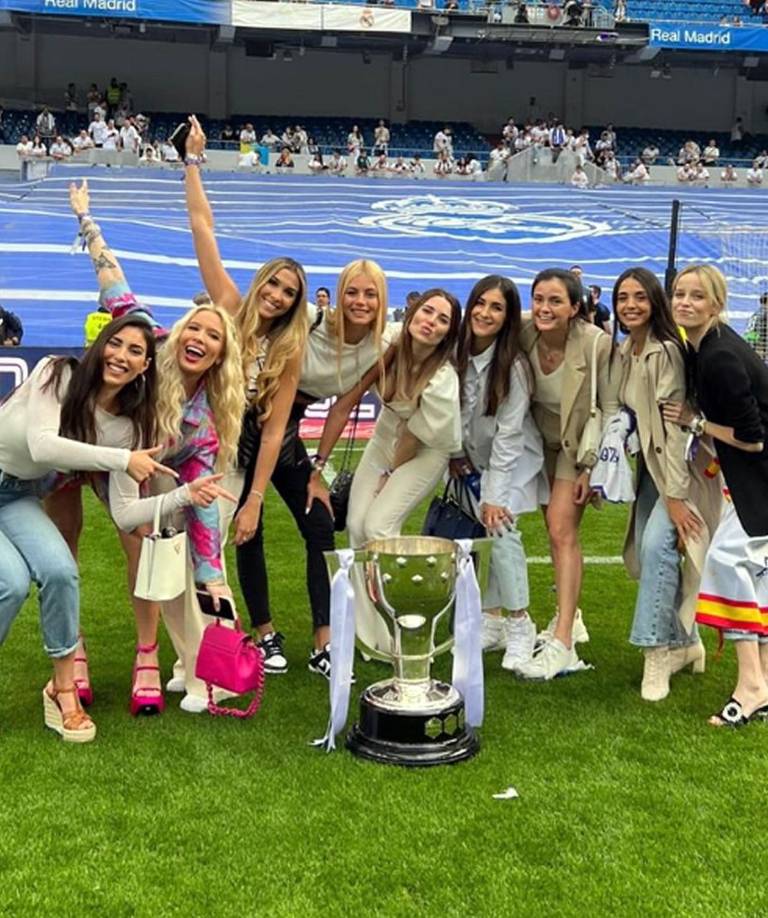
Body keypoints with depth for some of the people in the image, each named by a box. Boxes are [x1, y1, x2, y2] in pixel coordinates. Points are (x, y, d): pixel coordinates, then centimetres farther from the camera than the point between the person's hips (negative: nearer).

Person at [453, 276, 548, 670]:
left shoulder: (513, 365, -22)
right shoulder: (457, 353, -9)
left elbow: (508, 434, -22)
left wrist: (493, 495, -22)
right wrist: (455, 456, 1)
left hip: (511, 460, -4)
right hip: (472, 460, 4)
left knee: (500, 531, -18)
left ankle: (519, 626, -4)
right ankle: (492, 621, 11)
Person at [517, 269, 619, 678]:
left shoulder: (596, 343, -24)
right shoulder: (524, 336, -16)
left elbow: (610, 409, -16)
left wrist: (592, 465, -17)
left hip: (581, 444, -4)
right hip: (543, 441, 4)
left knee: (562, 529, -15)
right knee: (557, 529, 10)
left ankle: (562, 645, -15)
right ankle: (569, 616, 29)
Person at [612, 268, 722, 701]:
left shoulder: (666, 351, -20)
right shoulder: (624, 352, 4)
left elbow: (672, 424, -23)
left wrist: (675, 495, -25)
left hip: (684, 464, -8)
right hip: (651, 463, 8)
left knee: (657, 545, -22)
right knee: (645, 554, 6)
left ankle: (659, 654, -10)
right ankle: (686, 641, 24)